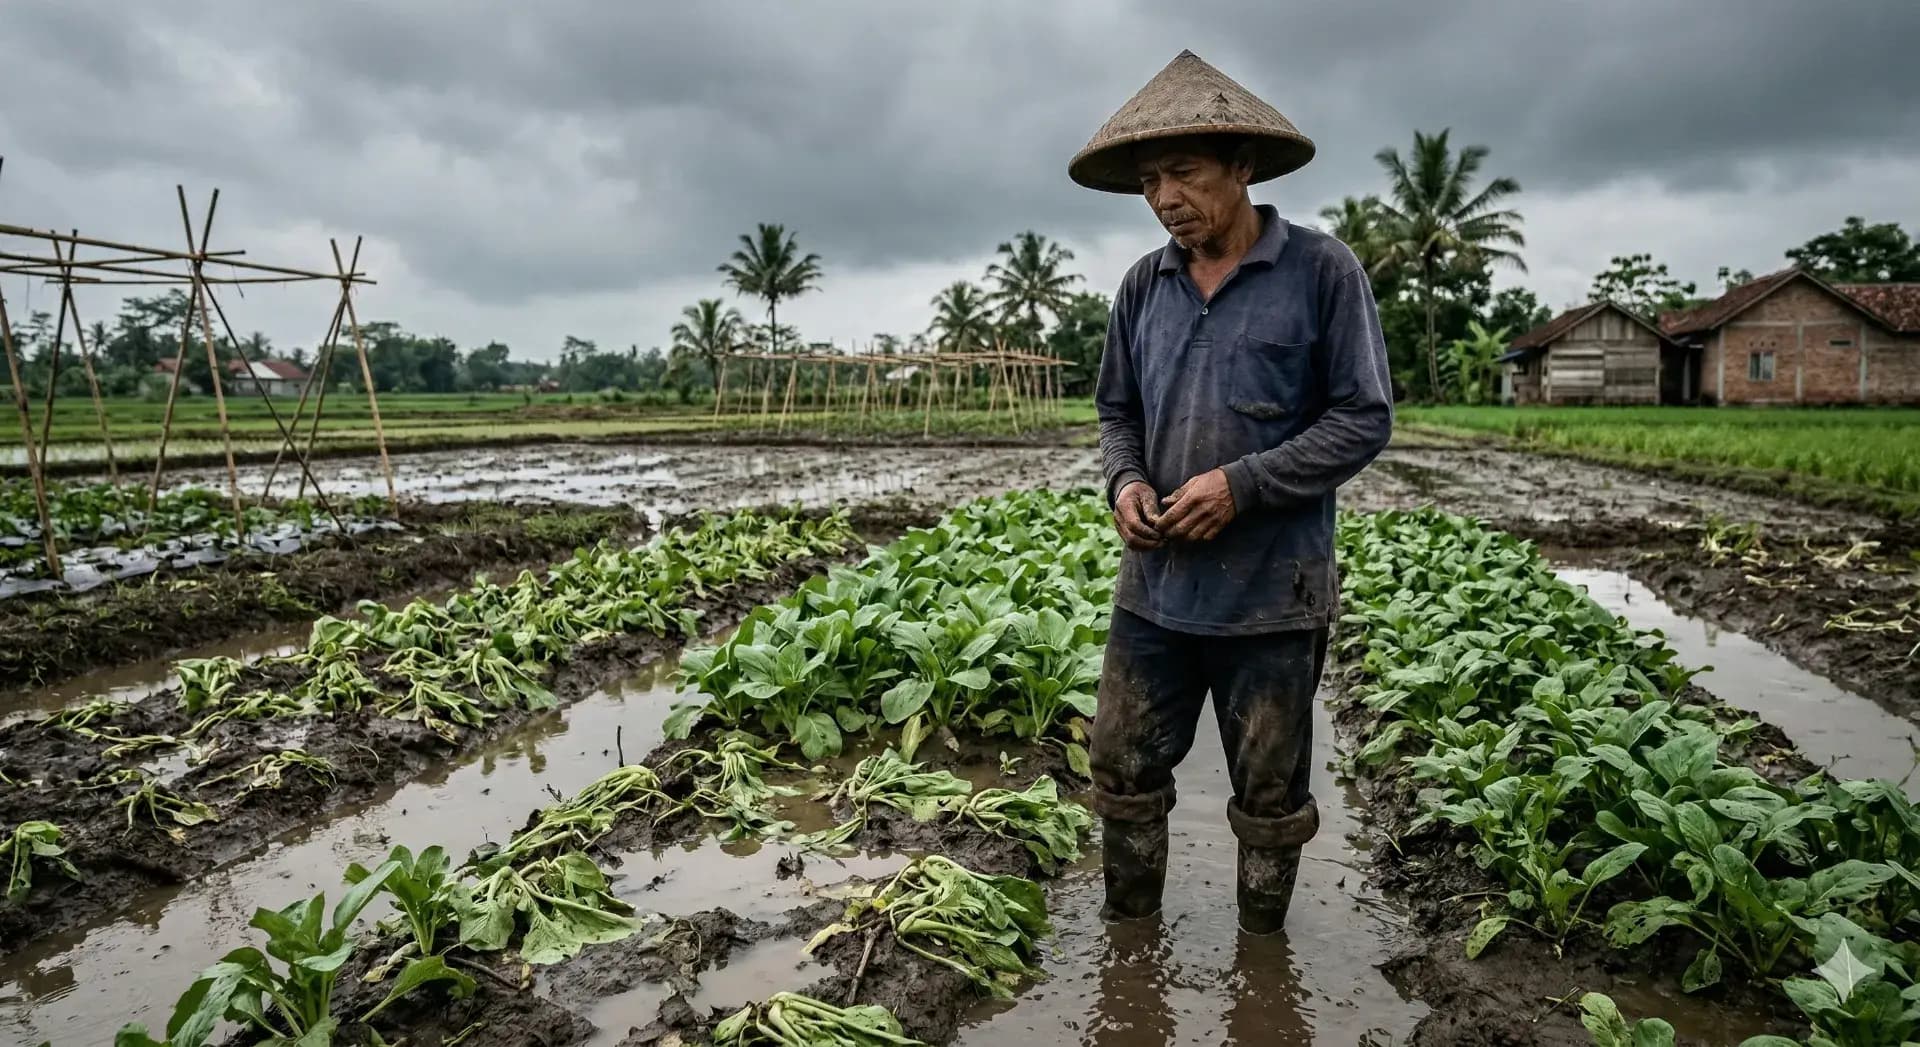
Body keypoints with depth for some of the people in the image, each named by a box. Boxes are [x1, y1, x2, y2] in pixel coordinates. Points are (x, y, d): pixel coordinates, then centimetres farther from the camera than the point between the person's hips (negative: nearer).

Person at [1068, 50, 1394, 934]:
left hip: (1271, 596, -4)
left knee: (1269, 797, 13)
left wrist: (1241, 484, -19)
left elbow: (1365, 419, -8)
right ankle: (1129, 932, 35)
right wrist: (1125, 483, -8)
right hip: (1156, 588, 4)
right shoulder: (1143, 286, 6)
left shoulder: (1322, 272, -8)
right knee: (1124, 772, 13)